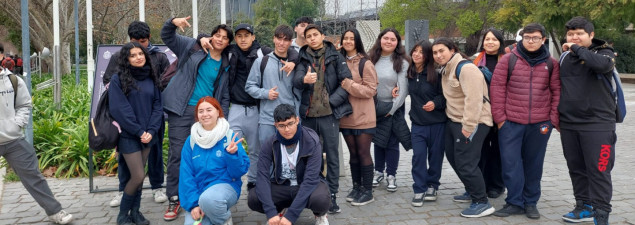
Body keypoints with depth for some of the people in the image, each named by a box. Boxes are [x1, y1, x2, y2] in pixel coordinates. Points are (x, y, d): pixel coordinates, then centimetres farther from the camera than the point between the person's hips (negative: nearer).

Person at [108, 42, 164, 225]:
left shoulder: (150, 79, 8)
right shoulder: (118, 79, -7)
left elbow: (157, 106, 5)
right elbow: (119, 109, -12)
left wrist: (151, 131, -8)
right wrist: (139, 131, -14)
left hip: (147, 134, 5)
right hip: (129, 136, -4)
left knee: (138, 175, 8)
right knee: (138, 176, -7)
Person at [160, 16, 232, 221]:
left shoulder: (225, 65, 10)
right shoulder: (193, 47, 4)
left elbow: (224, 95, 13)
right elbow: (167, 37, 2)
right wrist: (173, 22, -18)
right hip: (182, 109, -2)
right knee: (177, 153, -3)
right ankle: (174, 199, 5)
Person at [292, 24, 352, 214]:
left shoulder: (335, 57, 3)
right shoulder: (303, 58, 7)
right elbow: (296, 81, -9)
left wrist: (332, 101, -12)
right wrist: (304, 79, -32)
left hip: (329, 113, -2)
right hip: (308, 114, 2)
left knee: (332, 155, 1)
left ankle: (332, 196, 9)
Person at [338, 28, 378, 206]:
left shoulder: (365, 63, -8)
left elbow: (371, 90, -12)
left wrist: (348, 85, -18)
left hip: (363, 117, -5)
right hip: (346, 116, 5)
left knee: (363, 153, 1)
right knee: (353, 153, 13)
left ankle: (367, 191, 10)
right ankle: (356, 187, 25)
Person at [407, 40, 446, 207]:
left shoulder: (435, 73, -10)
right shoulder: (409, 73, 4)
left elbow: (444, 95, -5)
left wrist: (435, 102, -21)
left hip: (437, 122, -3)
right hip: (418, 123, 3)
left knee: (435, 155, 8)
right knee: (418, 156, -3)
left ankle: (432, 186, 25)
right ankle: (419, 190, 5)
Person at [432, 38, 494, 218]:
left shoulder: (465, 68, -19)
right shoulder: (446, 70, 13)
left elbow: (473, 99, -27)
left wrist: (468, 126, -27)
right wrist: (450, 117, 13)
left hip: (472, 123, -10)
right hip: (454, 121, 10)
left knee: (465, 163, -11)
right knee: (453, 158, 19)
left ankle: (482, 203, 0)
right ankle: (472, 191, 35)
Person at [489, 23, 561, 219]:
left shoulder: (551, 64, 5)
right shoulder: (508, 60, -1)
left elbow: (557, 92, 5)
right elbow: (497, 89, -2)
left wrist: (554, 119, -1)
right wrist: (499, 118, -5)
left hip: (540, 123, 1)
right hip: (511, 122, -1)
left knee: (534, 164, 11)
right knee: (511, 163, 0)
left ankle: (531, 202, 22)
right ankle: (515, 202, 11)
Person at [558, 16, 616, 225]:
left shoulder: (604, 52, -4)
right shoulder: (565, 57, 11)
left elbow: (603, 65, -29)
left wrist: (577, 49, -19)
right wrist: (557, 115, 18)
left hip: (597, 124, -5)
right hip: (568, 124, 6)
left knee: (598, 171, -5)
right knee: (576, 168, 12)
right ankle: (584, 206, 25)